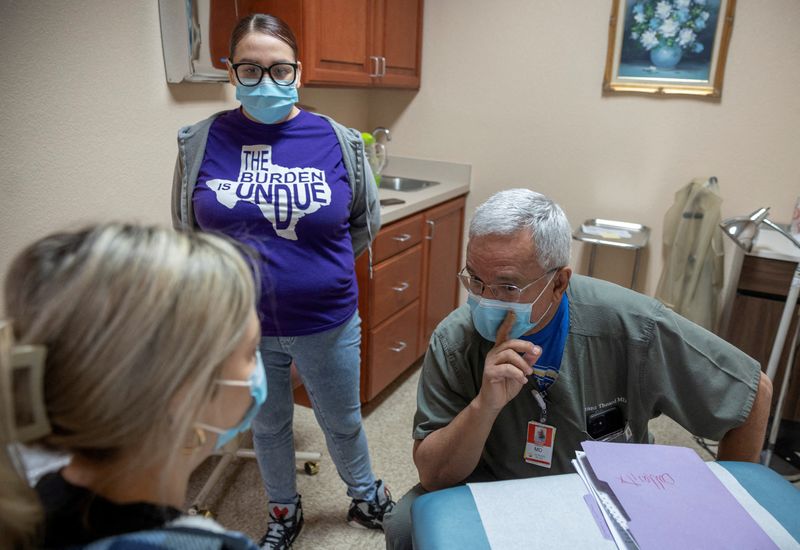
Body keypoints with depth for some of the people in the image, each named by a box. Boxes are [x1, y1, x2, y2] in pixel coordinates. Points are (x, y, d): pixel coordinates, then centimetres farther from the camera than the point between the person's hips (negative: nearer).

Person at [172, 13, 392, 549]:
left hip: (327, 324, 0)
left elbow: (366, 223, 6)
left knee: (343, 422, 20)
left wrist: (318, 265, 6)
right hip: (242, 326, 1)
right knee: (267, 425, 23)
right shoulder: (203, 141, -7)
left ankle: (365, 498, 50)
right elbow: (187, 230, 5)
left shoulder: (338, 142, -8)